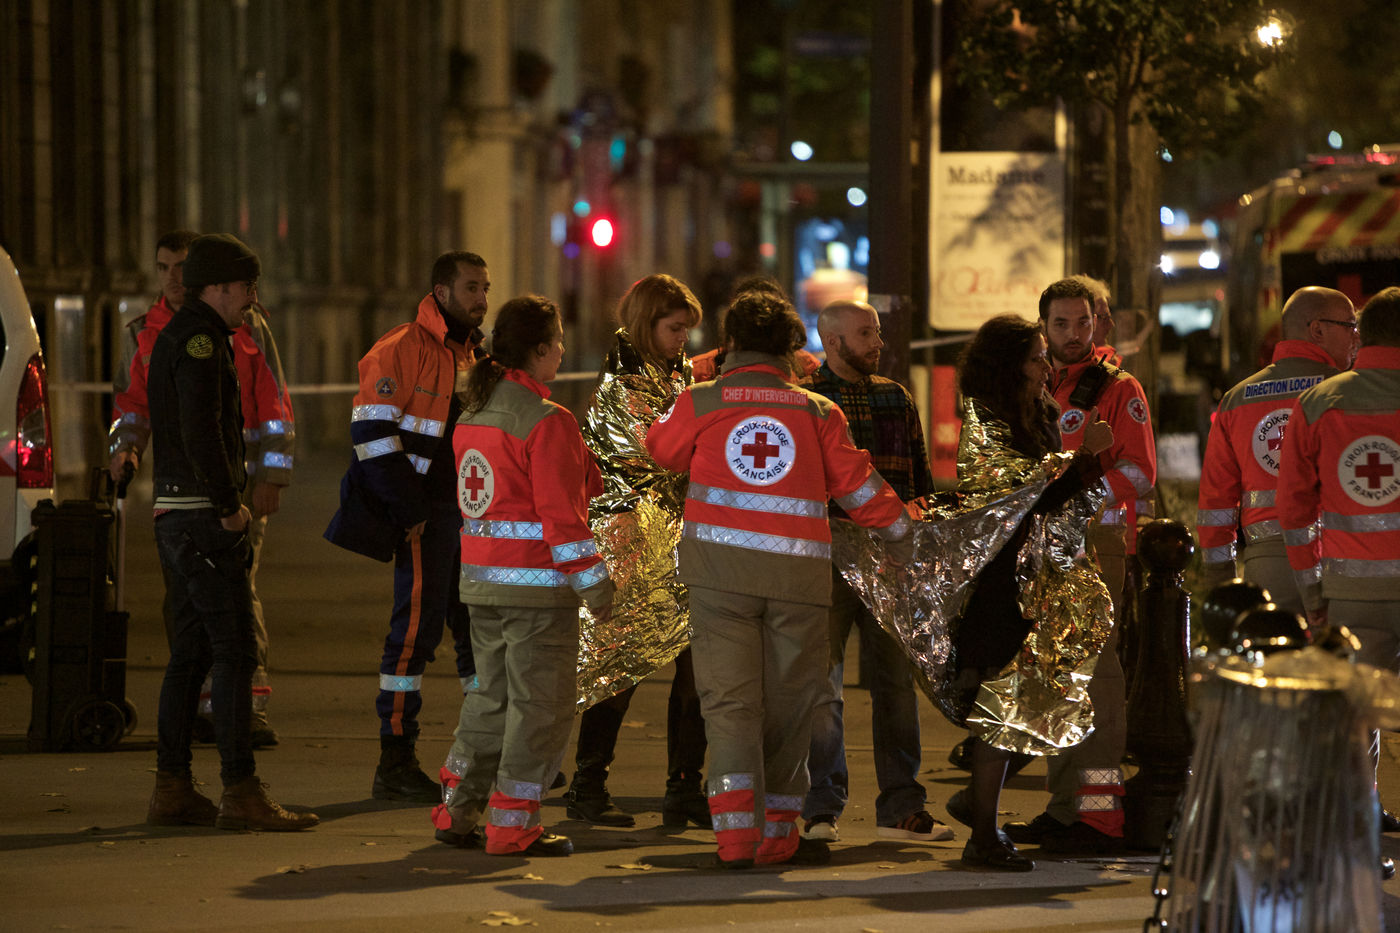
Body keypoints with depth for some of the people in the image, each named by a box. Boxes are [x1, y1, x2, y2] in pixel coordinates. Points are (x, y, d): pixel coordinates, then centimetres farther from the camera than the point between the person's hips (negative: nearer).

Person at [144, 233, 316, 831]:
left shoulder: (178, 334, 20)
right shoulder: (200, 338, -12)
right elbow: (200, 429, -23)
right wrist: (228, 503, -16)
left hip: (175, 513, 10)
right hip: (203, 514, -10)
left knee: (190, 652, 11)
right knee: (233, 650, -10)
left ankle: (172, 789, 13)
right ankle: (240, 793, -11)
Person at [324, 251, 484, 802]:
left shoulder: (477, 357, 18)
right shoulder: (402, 350, -9)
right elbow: (372, 434, -15)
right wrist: (408, 511, -16)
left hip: (474, 515, 8)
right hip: (427, 516, -8)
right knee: (417, 628, -8)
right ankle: (395, 766, -4)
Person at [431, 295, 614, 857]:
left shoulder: (472, 414, 11)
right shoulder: (546, 421, -16)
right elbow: (560, 512, -17)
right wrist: (593, 580, -11)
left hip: (482, 578, 8)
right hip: (536, 580, -8)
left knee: (491, 695, 17)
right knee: (541, 704, 1)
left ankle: (457, 813, 17)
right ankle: (512, 826, 2)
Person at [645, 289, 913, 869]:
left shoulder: (700, 403, 3)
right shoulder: (819, 413, 6)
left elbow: (661, 450, 22)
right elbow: (857, 485, 10)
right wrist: (899, 525, 28)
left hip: (721, 567, -1)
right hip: (798, 573, 1)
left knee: (730, 698, -1)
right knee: (787, 703, 10)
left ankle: (735, 828, -15)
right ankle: (776, 832, 16)